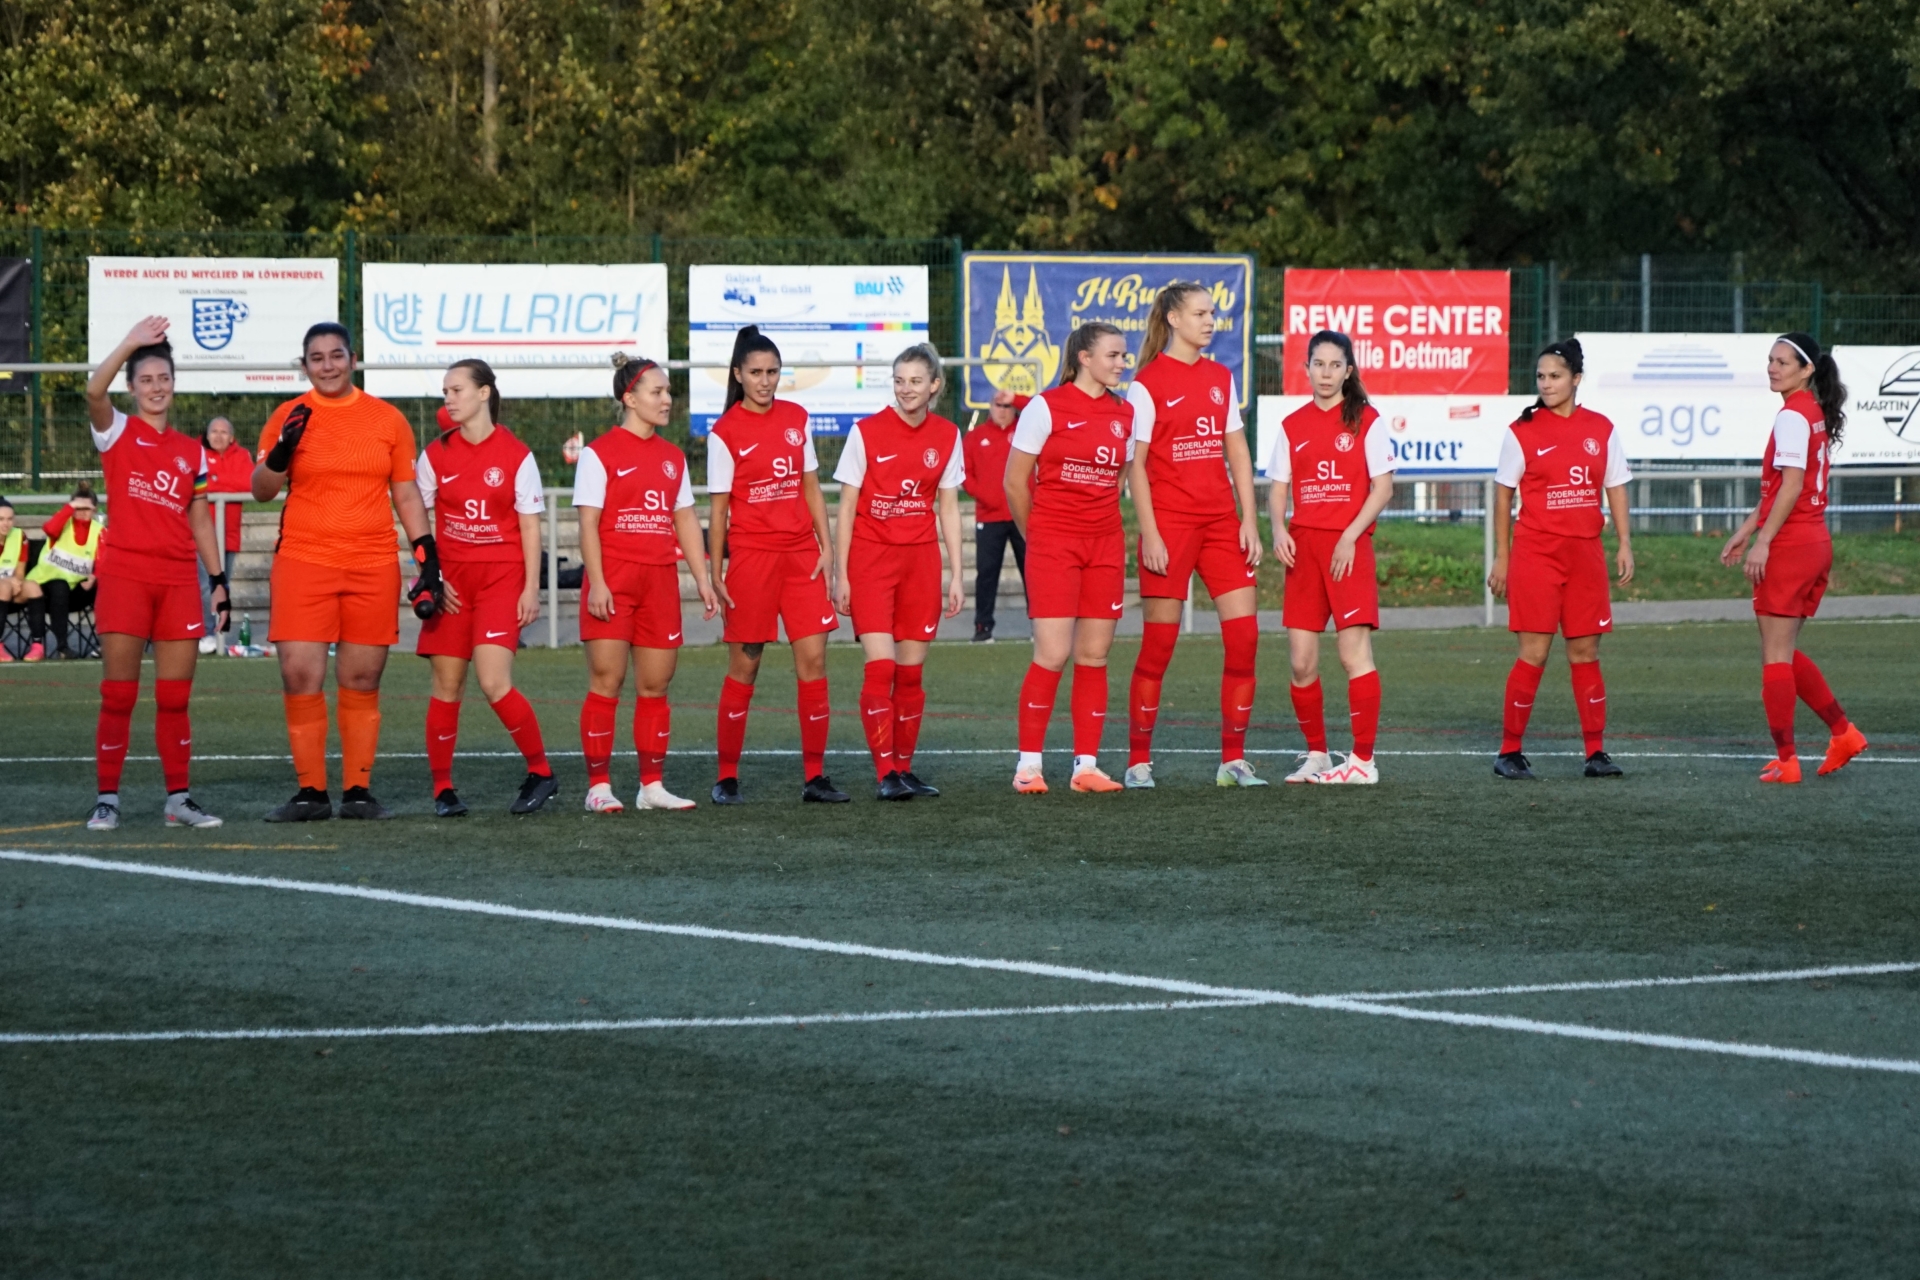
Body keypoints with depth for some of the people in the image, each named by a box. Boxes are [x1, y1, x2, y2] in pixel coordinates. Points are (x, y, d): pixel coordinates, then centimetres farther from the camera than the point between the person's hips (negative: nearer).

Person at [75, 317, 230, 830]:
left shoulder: (192, 451, 15)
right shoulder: (117, 433, 4)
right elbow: (94, 391, -18)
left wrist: (218, 580, 10)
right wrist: (132, 343, -24)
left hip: (179, 578, 3)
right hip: (125, 573, -3)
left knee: (175, 698, 4)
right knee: (118, 695, -3)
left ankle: (178, 798, 8)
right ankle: (107, 798, 1)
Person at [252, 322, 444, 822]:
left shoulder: (388, 419, 9)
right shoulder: (290, 417, 5)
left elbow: (407, 494, 13)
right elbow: (262, 490, 4)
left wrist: (428, 560, 7)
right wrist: (282, 450, -15)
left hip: (374, 568, 1)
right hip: (303, 561, -1)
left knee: (361, 681, 2)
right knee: (300, 676, -9)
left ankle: (358, 790, 10)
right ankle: (310, 792, -2)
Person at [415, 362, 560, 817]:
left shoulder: (516, 456, -2)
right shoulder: (436, 454, 4)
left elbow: (529, 525, 0)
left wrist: (531, 588, -5)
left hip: (501, 575, -3)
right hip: (451, 575, 3)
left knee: (494, 682, -15)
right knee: (446, 686, 1)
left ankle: (541, 772, 1)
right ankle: (442, 789, 11)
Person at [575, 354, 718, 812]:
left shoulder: (673, 456, 14)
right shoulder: (600, 453, -3)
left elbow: (685, 520, 17)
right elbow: (588, 524, -7)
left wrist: (701, 578, 10)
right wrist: (597, 583, -15)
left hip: (660, 581, 5)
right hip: (614, 579, -5)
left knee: (656, 685, 6)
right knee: (606, 682, -5)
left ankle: (652, 785, 12)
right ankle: (598, 786, -1)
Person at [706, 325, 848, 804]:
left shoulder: (796, 419, 10)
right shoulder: (725, 433, -4)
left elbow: (811, 488, 15)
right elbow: (719, 508, -2)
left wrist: (826, 545, 6)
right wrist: (714, 574, -4)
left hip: (801, 554, 4)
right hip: (751, 554, -4)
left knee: (813, 660, -2)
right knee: (743, 666, 0)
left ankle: (815, 777, 2)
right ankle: (727, 777, 9)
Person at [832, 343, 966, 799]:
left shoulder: (947, 437, 4)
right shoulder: (866, 433, -5)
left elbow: (948, 509, 10)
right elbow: (846, 509, -2)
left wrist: (956, 575, 6)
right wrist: (840, 574, -5)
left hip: (921, 560, 3)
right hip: (871, 558, -3)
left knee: (911, 673, 6)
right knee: (880, 667, -13)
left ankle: (905, 768, 16)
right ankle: (885, 774, -13)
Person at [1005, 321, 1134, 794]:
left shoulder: (1125, 414, 9)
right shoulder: (1047, 407, -6)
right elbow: (1014, 481, -1)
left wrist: (1100, 523, 15)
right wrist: (1037, 535, 8)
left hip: (1105, 544, 5)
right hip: (1053, 545, -5)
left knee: (1094, 656, 4)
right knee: (1052, 654, -10)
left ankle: (1086, 765, 8)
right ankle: (1028, 763, -3)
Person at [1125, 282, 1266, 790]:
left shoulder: (1220, 378, 12)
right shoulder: (1148, 383, -5)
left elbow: (1237, 453, 14)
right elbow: (1136, 465, -7)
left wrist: (1250, 521, 6)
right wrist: (1150, 533, -13)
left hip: (1221, 521, 5)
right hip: (1169, 521, -5)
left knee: (1244, 635, -3)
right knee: (1158, 644, -2)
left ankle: (1233, 761, 4)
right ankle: (1139, 761, 8)